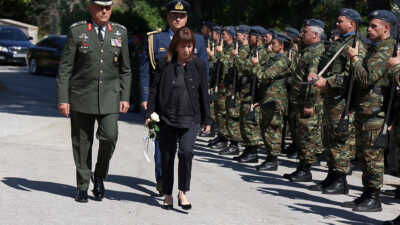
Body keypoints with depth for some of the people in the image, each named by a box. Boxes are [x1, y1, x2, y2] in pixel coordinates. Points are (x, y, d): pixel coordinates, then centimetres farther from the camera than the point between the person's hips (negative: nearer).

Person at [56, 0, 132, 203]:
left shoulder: (120, 32, 7)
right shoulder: (77, 31, 0)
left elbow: (125, 70, 13)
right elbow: (65, 68, -1)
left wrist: (125, 97, 5)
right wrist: (63, 99, -7)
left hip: (110, 96, 1)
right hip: (82, 95, -1)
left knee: (109, 136, -14)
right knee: (82, 143, 3)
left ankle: (100, 176, 11)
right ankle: (82, 185, 18)